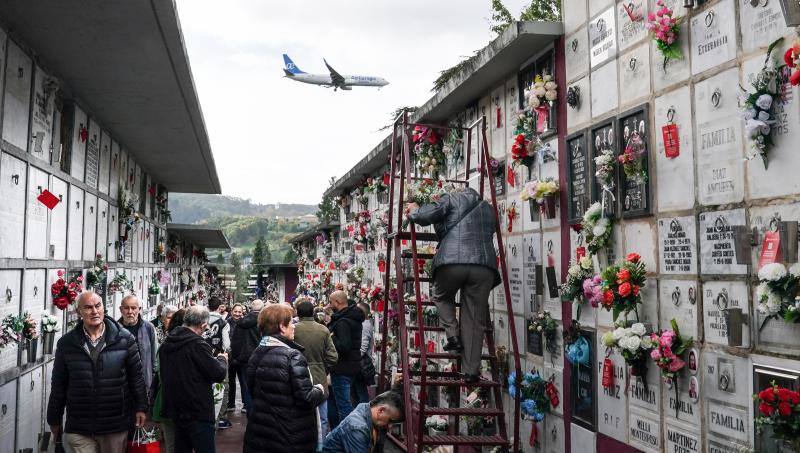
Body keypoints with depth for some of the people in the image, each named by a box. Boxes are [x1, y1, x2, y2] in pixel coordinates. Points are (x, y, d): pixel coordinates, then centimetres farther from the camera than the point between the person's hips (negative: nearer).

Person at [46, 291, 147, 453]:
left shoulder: (124, 339, -2)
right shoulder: (66, 343, 1)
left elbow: (136, 376, 4)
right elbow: (58, 384, 8)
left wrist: (141, 408, 4)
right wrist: (54, 419, 12)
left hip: (116, 426, 0)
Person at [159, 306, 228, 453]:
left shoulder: (166, 344, 5)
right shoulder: (197, 344, -20)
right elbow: (219, 373, -17)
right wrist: (222, 359, 4)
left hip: (175, 408, 8)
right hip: (197, 412, -8)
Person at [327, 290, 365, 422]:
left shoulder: (343, 322, -21)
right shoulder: (354, 318, 10)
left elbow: (343, 347, -29)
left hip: (342, 368, -10)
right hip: (352, 365, 10)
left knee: (343, 403, -3)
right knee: (346, 401, 20)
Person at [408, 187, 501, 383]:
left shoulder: (452, 198, 16)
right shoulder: (489, 209, 31)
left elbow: (426, 216, 3)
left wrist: (413, 210, 26)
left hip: (452, 260, -3)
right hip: (484, 264, 3)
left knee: (442, 297, 27)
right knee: (475, 320, 6)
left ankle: (453, 336, 10)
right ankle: (471, 371, 6)